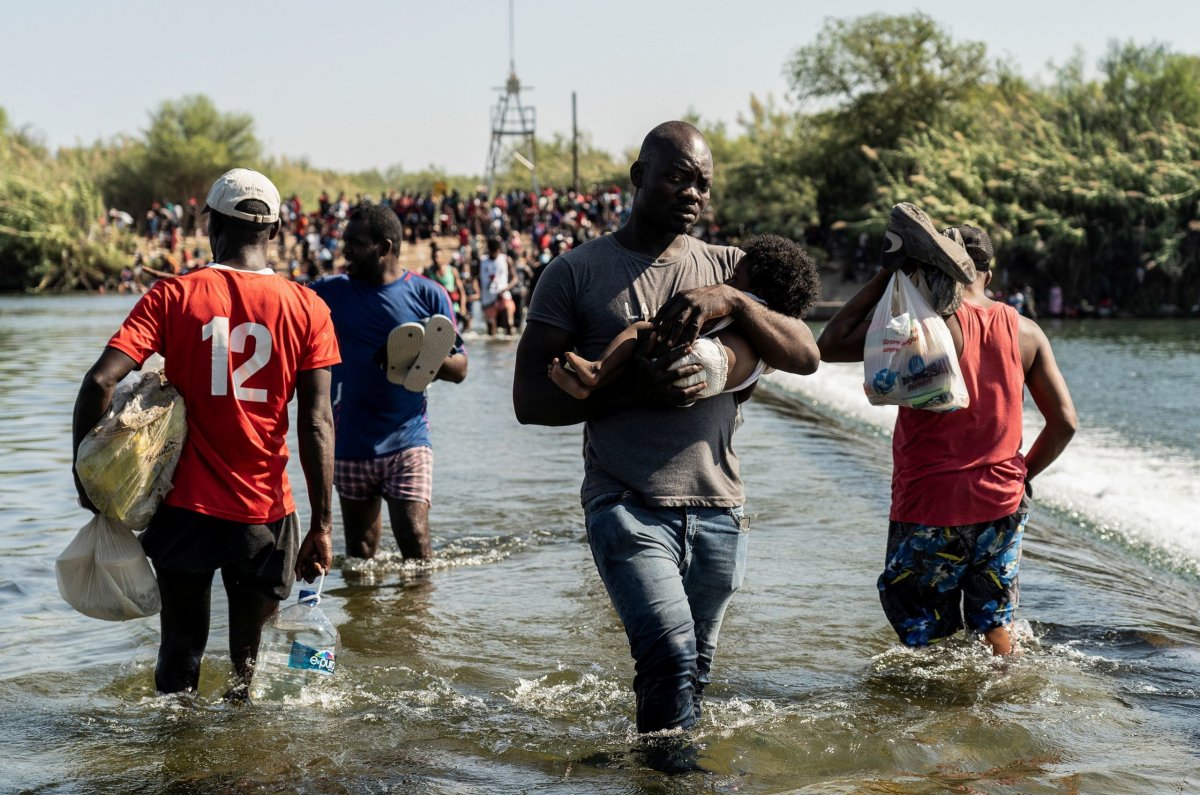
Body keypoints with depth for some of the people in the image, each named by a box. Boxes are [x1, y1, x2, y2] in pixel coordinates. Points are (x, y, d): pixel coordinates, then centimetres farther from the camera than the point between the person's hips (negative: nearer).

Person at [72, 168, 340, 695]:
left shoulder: (173, 296, -4)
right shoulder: (306, 309, -3)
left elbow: (100, 381, -14)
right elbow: (317, 423, -7)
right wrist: (322, 524, -2)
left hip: (186, 507, 0)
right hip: (264, 512, 0)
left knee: (180, 651, 15)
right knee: (246, 656, 14)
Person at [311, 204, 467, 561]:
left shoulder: (428, 295, -1)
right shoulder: (331, 292, 4)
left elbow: (459, 368, -1)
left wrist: (427, 360, -20)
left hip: (408, 441, -2)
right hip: (350, 446, 2)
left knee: (415, 541, -14)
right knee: (360, 556, 9)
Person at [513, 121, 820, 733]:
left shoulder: (726, 268, 12)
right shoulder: (576, 273, 1)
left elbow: (805, 355, 2)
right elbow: (529, 398, -2)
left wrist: (732, 301, -14)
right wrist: (630, 389, -17)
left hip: (718, 508, 4)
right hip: (627, 506, -4)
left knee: (691, 676, 12)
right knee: (670, 654, -23)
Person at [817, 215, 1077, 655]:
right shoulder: (1025, 332, 2)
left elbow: (831, 345, -9)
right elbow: (1064, 421, 3)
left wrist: (888, 274, -5)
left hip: (929, 508, -5)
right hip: (1001, 505, 5)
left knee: (925, 636, 8)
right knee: (996, 627, 18)